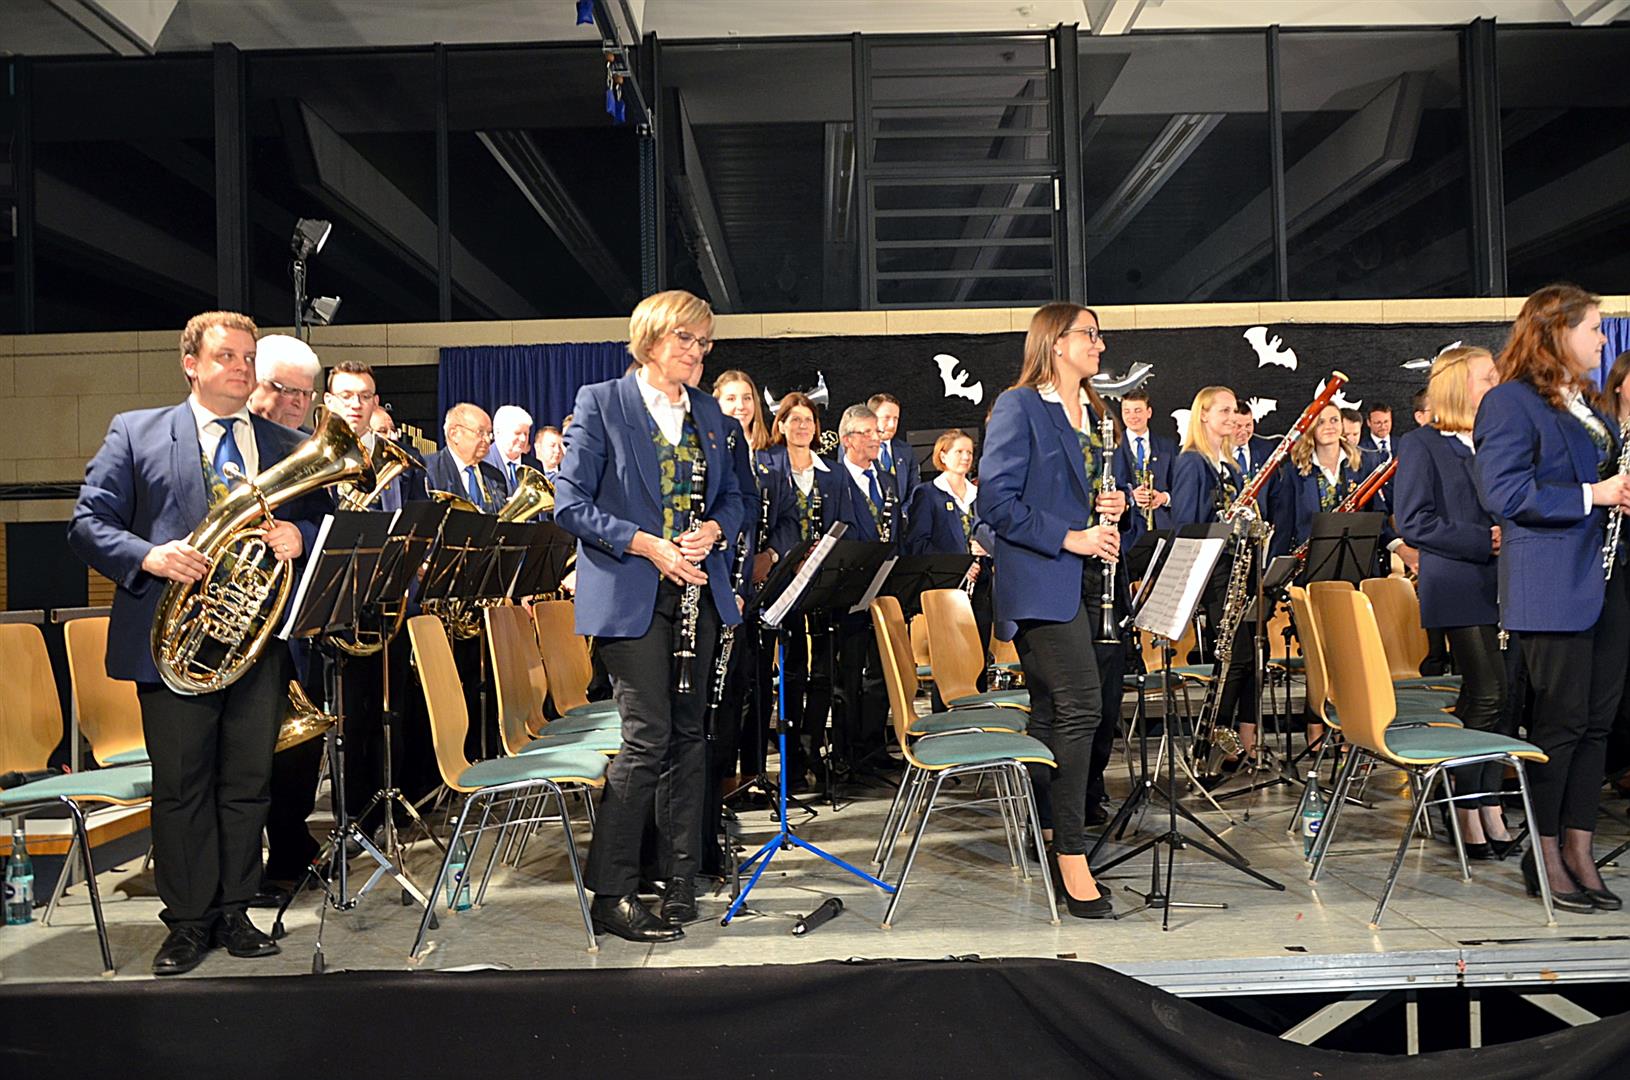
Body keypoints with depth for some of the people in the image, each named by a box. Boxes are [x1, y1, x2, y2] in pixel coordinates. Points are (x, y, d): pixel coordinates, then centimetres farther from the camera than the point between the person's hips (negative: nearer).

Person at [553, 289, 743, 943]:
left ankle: (680, 879, 19)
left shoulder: (708, 413, 14)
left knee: (688, 734, 8)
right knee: (648, 736, -9)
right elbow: (570, 503, -8)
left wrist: (712, 531, -4)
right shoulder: (601, 404, -2)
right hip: (631, 594, -6)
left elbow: (731, 496, 19)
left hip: (696, 589, 6)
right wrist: (646, 544, -16)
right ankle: (610, 894, 3)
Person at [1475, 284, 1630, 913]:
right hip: (1553, 583, -8)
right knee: (1562, 719, -2)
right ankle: (1545, 858, 10)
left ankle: (1578, 851, 16)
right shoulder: (1510, 402, -8)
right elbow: (1502, 494, -16)